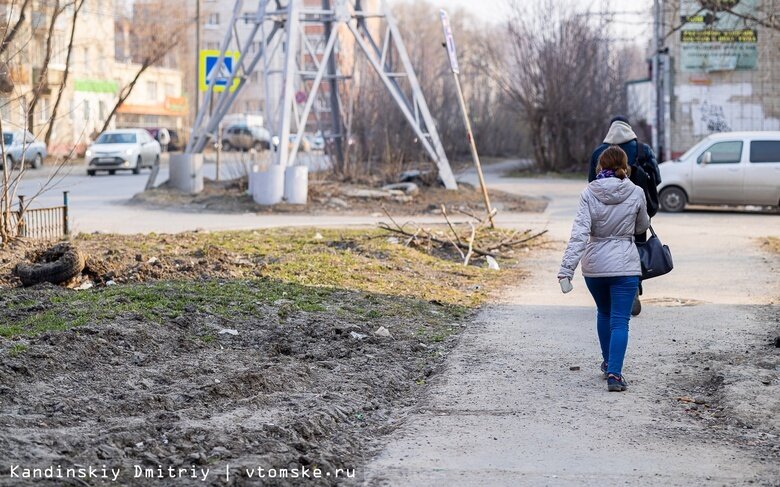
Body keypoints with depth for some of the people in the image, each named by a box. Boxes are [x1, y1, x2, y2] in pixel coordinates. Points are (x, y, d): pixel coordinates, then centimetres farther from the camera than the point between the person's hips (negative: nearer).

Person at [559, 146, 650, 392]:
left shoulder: (589, 194, -8)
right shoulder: (636, 194, -6)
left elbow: (579, 233, -17)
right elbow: (641, 227, 10)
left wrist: (566, 268, -19)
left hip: (594, 265, 2)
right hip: (624, 265, -2)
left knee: (604, 313, 25)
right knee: (620, 321, -2)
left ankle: (608, 364, 38)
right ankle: (614, 373, -16)